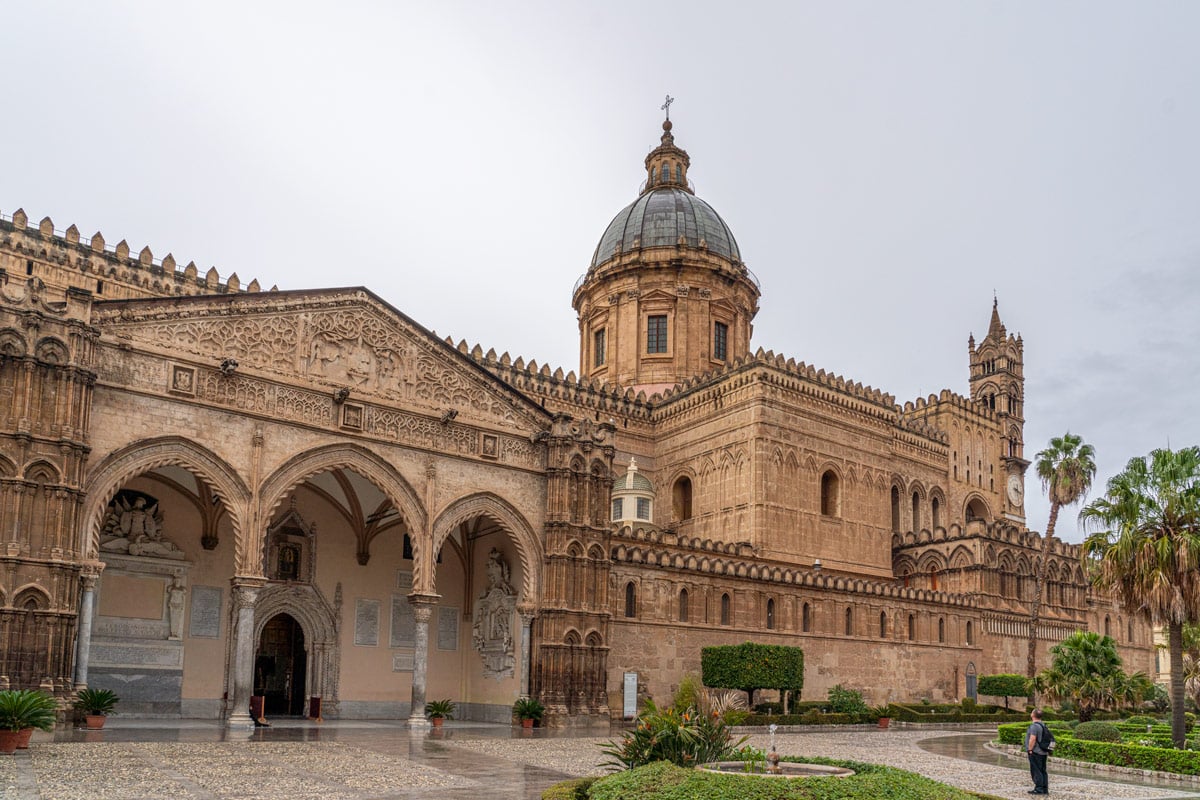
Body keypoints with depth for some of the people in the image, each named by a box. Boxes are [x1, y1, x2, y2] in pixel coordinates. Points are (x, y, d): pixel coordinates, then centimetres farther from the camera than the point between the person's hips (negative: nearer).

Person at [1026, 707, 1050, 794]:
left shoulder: (1034, 726, -17)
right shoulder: (1043, 725, 13)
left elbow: (1032, 739, -23)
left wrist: (1030, 749, -16)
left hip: (1035, 752, -10)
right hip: (1043, 752, 10)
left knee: (1036, 771, -5)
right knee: (1043, 771, 13)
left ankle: (1039, 789, -5)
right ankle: (1045, 789, 15)